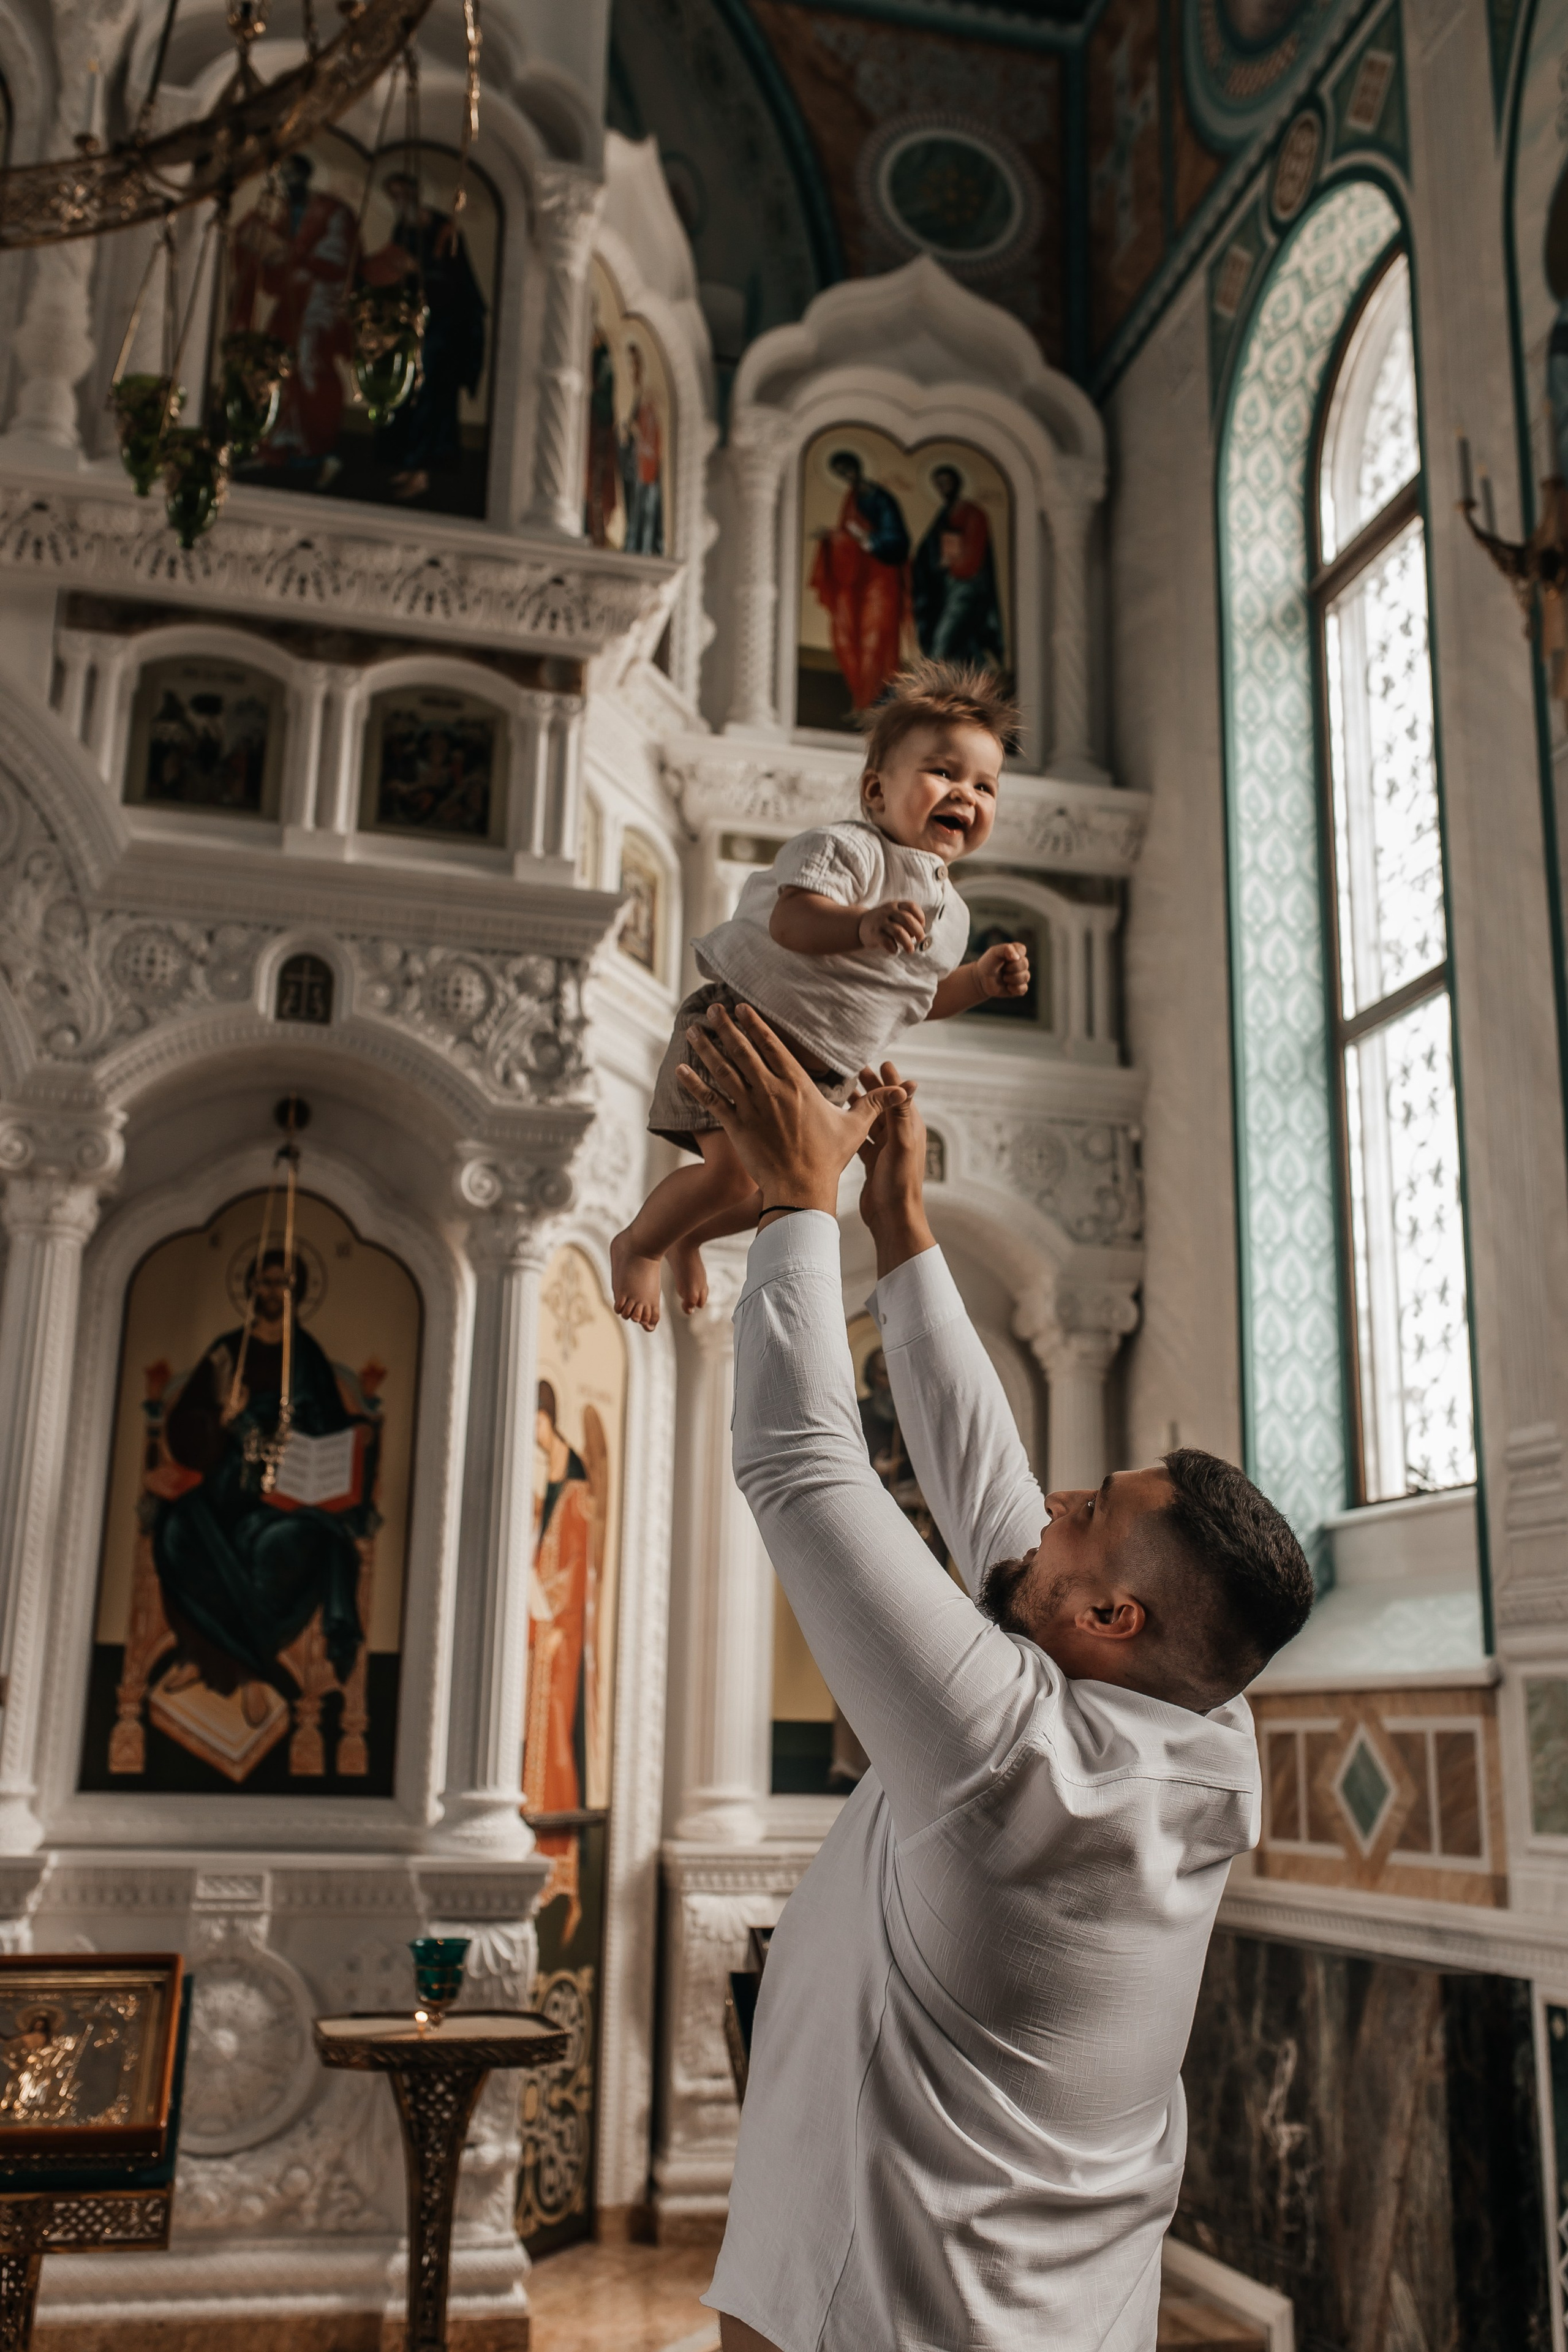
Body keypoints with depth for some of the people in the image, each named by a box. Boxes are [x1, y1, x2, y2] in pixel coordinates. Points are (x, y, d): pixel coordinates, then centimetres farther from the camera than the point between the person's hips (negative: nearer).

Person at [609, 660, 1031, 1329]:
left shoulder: (949, 912, 8)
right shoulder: (845, 848, -17)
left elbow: (916, 998, 19)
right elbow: (789, 921, -33)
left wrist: (980, 981, 3)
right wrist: (864, 925, -50)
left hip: (820, 1071, 8)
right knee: (735, 1170, -19)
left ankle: (688, 1235, 42)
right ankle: (637, 1244, 10)